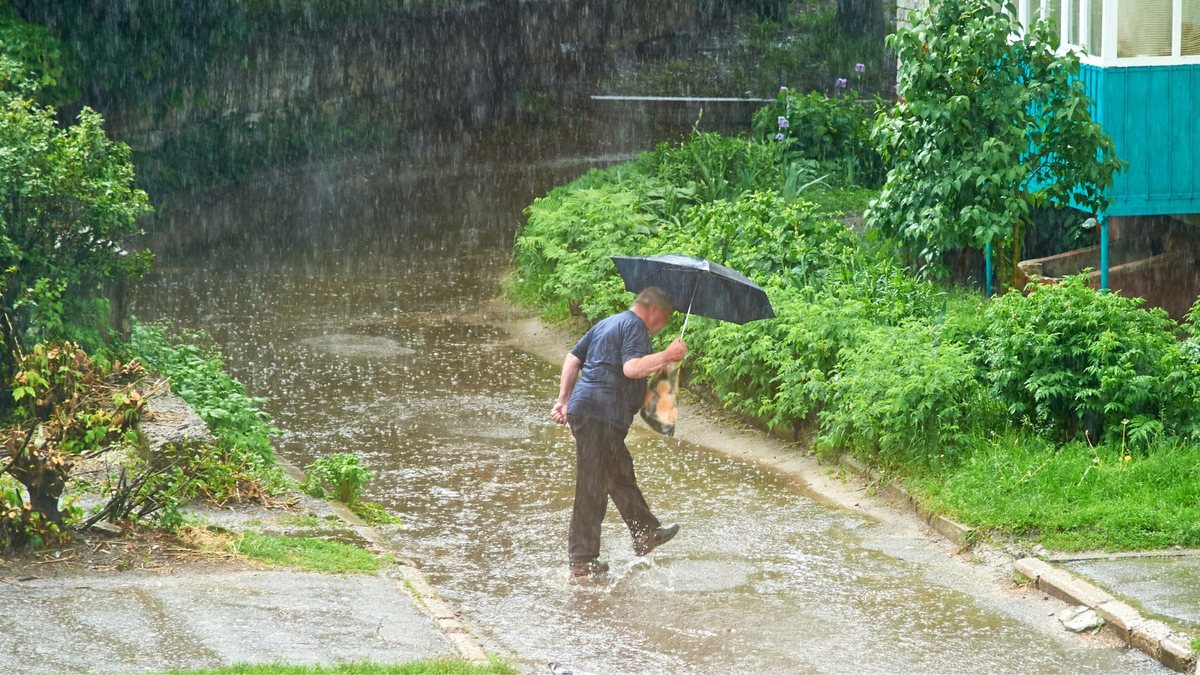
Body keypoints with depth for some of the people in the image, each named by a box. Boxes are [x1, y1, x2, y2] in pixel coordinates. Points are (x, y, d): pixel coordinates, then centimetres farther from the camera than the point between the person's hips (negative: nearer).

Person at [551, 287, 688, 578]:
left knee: (621, 474, 24)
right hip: (603, 415, -11)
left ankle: (646, 534, 39)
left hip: (582, 409, 11)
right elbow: (631, 367, -23)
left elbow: (573, 359, 22)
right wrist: (666, 356, -22)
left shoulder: (606, 325, 22)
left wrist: (564, 399, 21)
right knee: (593, 488, -6)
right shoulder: (635, 327, -7)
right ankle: (582, 560, -3)